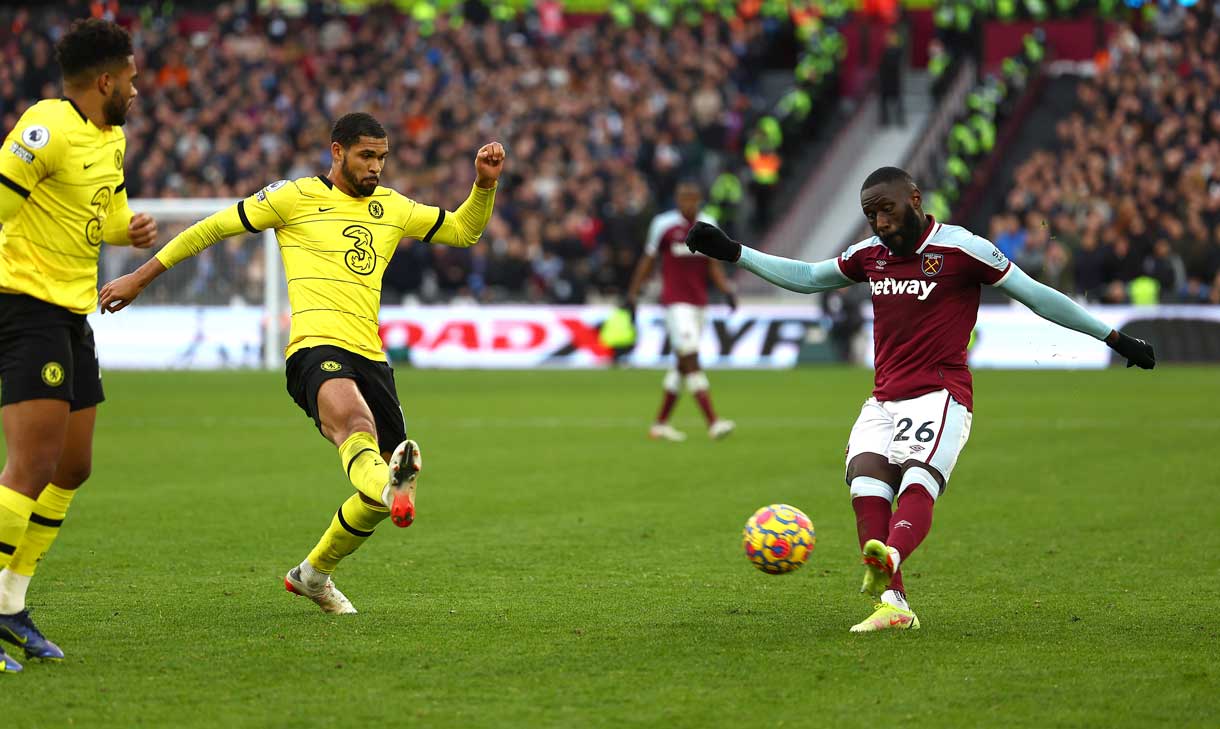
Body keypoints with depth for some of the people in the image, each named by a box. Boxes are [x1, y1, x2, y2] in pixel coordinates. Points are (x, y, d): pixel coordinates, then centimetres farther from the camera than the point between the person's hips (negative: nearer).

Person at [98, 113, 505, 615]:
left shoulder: (392, 208, 21)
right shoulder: (299, 197, 6)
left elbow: (464, 230, 32)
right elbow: (216, 226, 11)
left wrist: (485, 183, 12)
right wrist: (140, 278, 11)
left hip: (371, 355, 7)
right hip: (315, 347, -7)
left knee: (381, 498, 5)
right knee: (351, 416, -41)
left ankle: (313, 574, 27)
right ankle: (389, 484, -74)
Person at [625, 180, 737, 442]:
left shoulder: (708, 225, 6)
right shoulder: (663, 224, -6)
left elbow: (714, 265, 12)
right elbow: (648, 261, 4)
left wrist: (726, 290, -4)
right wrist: (633, 293, 5)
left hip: (698, 302, 6)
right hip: (675, 301, -6)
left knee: (683, 366, 11)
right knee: (691, 361, -13)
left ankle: (660, 424, 21)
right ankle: (713, 423, -19)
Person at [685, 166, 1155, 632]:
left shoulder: (959, 248, -4)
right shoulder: (870, 256, 14)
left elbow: (1037, 297, 0)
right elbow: (805, 278, 29)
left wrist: (1115, 339, 1)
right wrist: (732, 252, 26)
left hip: (940, 396, -6)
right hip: (883, 400, 6)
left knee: (917, 482, -30)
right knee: (866, 482, -20)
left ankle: (888, 558, -61)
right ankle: (892, 604, -28)